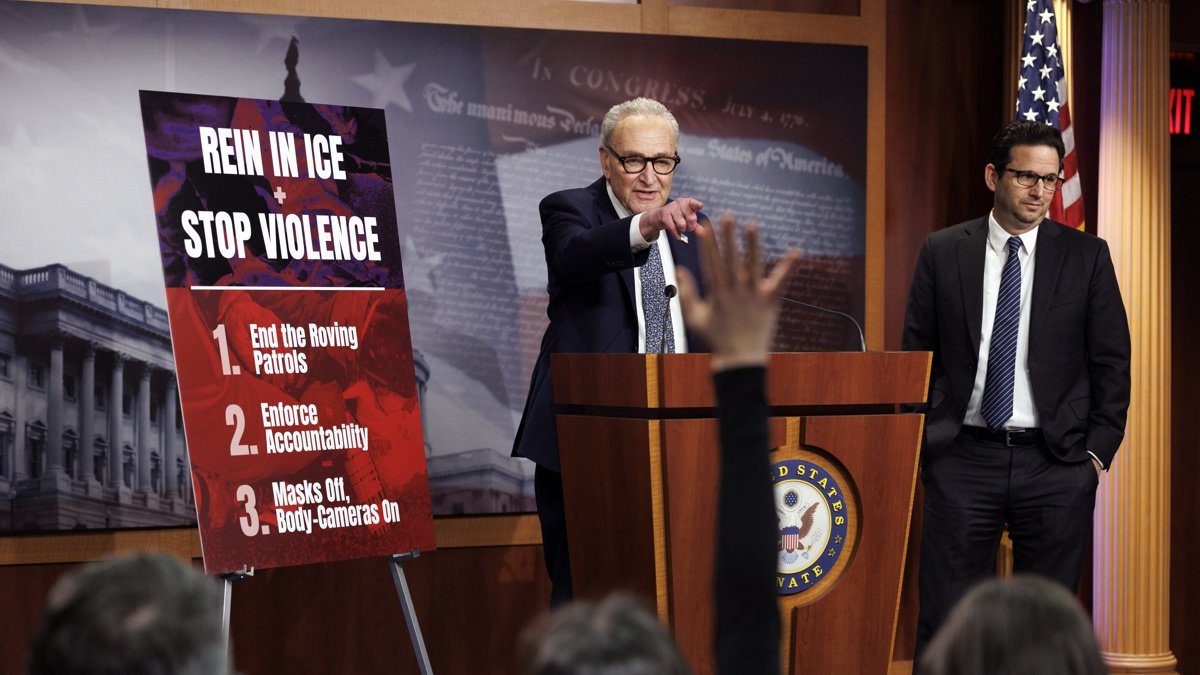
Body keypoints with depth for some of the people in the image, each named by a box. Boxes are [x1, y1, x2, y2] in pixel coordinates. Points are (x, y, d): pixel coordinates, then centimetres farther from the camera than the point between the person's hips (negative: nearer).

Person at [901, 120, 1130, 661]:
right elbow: (916, 357, 7)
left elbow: (1111, 362, 5)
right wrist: (922, 445, 2)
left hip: (1056, 463, 0)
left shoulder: (1087, 256, 4)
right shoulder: (942, 252, 4)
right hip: (963, 456, 0)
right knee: (945, 617, -1)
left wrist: (1098, 451, -1)